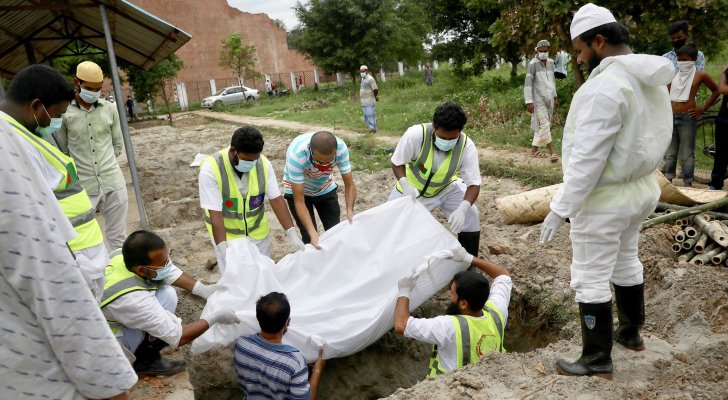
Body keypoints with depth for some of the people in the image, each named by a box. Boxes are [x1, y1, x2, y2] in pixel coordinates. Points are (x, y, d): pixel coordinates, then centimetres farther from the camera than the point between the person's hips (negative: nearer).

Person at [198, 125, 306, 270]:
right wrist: (224, 251, -33)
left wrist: (292, 234, -20)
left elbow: (276, 200, -13)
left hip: (258, 232, 3)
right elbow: (215, 213, -25)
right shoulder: (210, 169, -24)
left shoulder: (263, 164, -15)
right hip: (226, 234, -3)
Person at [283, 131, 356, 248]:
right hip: (298, 189, -3)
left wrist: (350, 211, -36)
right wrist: (312, 233, -42)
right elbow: (299, 202, -34)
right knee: (310, 238, -10)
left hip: (326, 188, 3)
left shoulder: (341, 148, -31)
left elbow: (349, 185, -20)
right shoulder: (296, 155, -39)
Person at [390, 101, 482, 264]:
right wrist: (405, 184, -40)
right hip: (412, 188, -1)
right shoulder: (415, 134, -35)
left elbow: (474, 184, -27)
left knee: (470, 215, -13)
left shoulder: (467, 146, -30)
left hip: (446, 188, 1)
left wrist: (462, 209, -46)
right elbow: (397, 163, -20)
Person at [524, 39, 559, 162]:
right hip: (538, 99, -6)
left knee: (540, 125, 9)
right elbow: (528, 83, -13)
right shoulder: (533, 64, -11)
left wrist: (555, 97, 20)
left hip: (549, 99, 6)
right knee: (544, 125, -8)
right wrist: (529, 102, -18)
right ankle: (552, 152, -7)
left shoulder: (551, 62, 9)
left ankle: (534, 150, 18)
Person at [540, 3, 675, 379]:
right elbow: (637, 140, 12)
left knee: (591, 278, 3)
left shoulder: (605, 85, -25)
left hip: (603, 198, -10)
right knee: (625, 262, 25)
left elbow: (587, 158, -27)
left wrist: (560, 209, -22)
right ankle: (631, 332, 44)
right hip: (639, 188, 10)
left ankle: (597, 360, 15)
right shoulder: (649, 80, 6)